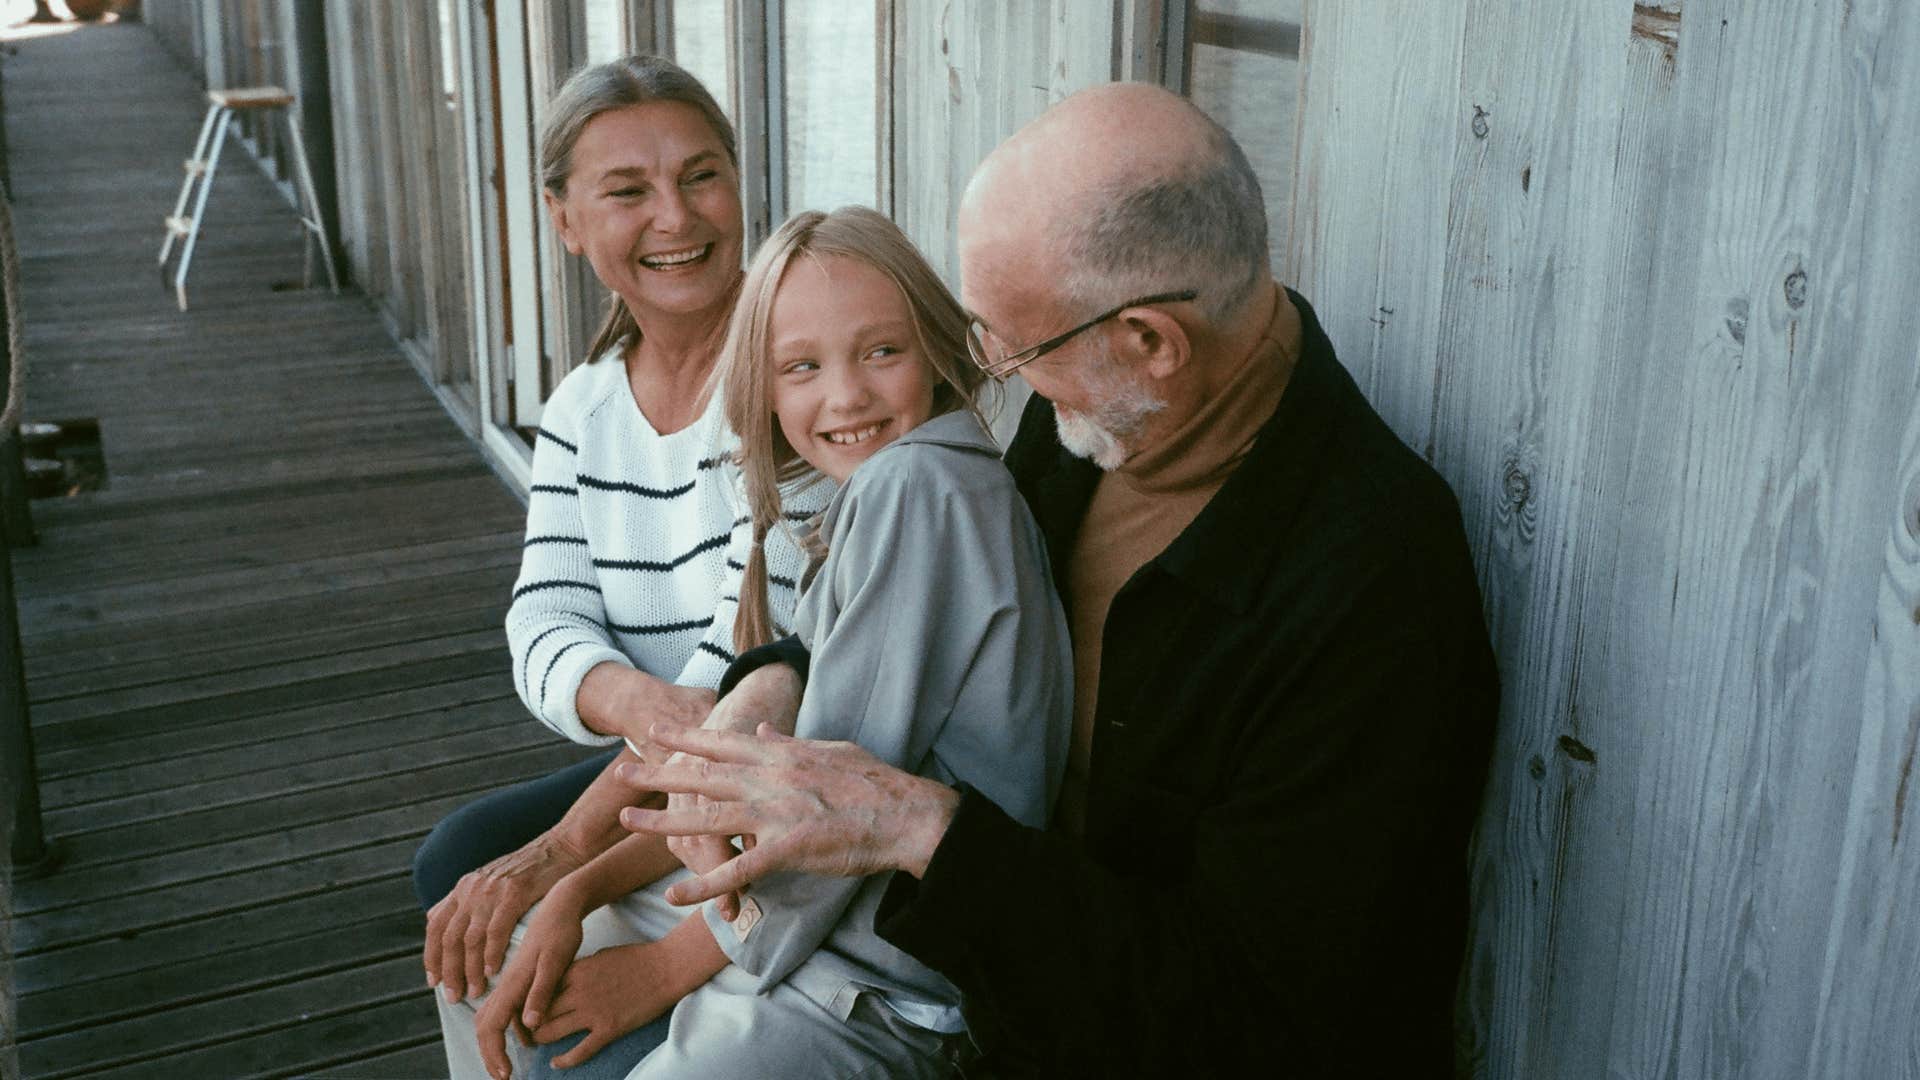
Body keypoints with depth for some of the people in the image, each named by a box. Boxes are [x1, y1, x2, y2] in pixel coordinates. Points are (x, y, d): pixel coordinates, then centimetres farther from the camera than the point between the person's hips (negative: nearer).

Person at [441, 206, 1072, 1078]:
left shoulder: (921, 482, -19)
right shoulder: (852, 504, 11)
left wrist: (667, 966, -9)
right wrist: (577, 891, 1)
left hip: (878, 988, -9)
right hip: (792, 900, 9)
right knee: (482, 977, 20)